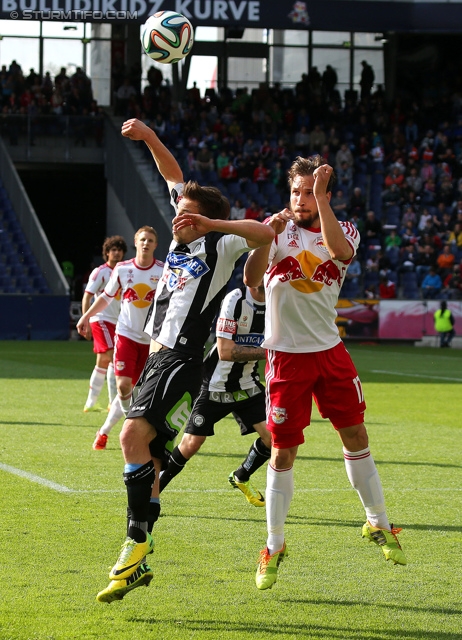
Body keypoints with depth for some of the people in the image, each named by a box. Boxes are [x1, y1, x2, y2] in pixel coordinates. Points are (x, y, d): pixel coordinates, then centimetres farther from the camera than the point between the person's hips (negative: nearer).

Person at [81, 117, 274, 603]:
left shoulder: (218, 246, -5)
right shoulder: (183, 238, 16)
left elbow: (264, 233, -23)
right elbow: (175, 177, 24)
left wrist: (209, 222, -24)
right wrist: (149, 139, 15)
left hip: (182, 359, -9)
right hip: (158, 356, 9)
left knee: (134, 434, -25)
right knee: (146, 451, 8)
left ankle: (136, 542, -25)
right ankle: (139, 563, 11)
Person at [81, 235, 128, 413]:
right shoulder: (100, 272, -7)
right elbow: (86, 298, -9)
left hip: (115, 322, 8)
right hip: (101, 320, -8)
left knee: (102, 362, 11)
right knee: (113, 357, -18)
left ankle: (90, 403, 17)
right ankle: (114, 402, -20)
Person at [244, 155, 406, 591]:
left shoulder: (344, 231, 2)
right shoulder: (278, 230, -2)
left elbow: (339, 251, -24)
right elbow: (250, 279, -17)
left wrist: (321, 196, -27)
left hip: (330, 351, 2)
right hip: (286, 355, -2)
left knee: (356, 436, 4)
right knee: (282, 452, -1)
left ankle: (377, 523, 21)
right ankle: (274, 546, 8)